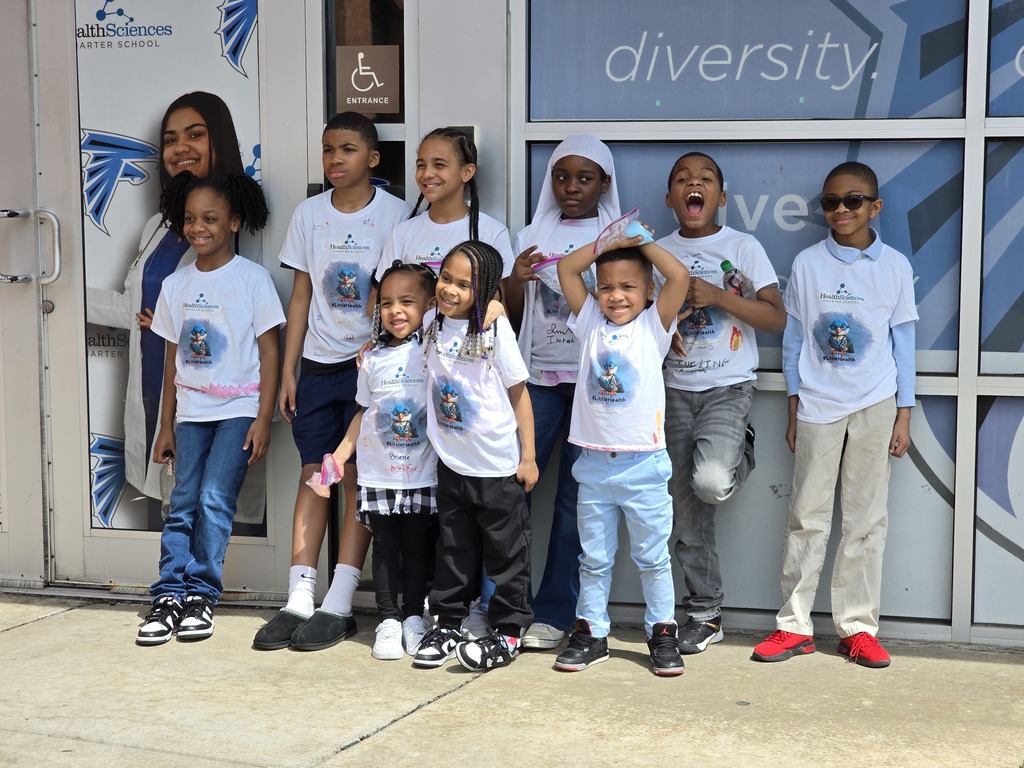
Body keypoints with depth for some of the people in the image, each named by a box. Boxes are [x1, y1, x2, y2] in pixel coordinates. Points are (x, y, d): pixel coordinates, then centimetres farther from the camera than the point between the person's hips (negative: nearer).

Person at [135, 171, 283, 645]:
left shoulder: (252, 279, -5)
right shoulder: (175, 285, 8)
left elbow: (269, 352, -6)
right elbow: (173, 358, 13)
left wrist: (263, 419, -11)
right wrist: (166, 425, 12)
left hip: (238, 409, -4)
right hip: (191, 411, 4)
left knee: (215, 499, -11)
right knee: (184, 503, 0)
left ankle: (202, 594, 0)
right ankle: (170, 594, 3)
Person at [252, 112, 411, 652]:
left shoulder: (394, 215, -2)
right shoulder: (309, 214, 8)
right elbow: (300, 297, 10)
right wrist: (288, 372, 6)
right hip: (318, 364, 3)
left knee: (357, 477, -1)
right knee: (313, 475, 3)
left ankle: (338, 607, 3)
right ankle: (298, 602, 5)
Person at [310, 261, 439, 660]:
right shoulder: (373, 360, 5)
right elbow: (364, 412, 14)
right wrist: (341, 453, 8)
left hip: (424, 474, -2)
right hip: (378, 474, 2)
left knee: (418, 546, 6)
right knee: (385, 548, 6)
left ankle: (414, 618, 19)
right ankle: (388, 620, 13)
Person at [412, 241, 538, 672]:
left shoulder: (495, 330, -12)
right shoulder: (434, 327, 1)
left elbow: (519, 393, -8)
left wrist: (528, 456, -8)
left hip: (498, 463, -4)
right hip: (451, 461, 5)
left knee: (505, 549, 5)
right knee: (454, 548, 13)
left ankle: (507, 631, 13)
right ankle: (448, 624, 23)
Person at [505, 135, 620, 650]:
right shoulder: (532, 237, 14)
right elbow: (512, 319, 14)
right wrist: (516, 280, -6)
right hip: (537, 373, 2)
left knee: (576, 499, -2)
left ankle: (554, 613, 6)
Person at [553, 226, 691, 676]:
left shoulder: (653, 326, 0)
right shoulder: (590, 324, 7)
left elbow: (679, 277, -12)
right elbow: (566, 269, 2)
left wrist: (642, 243, -3)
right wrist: (611, 243, 0)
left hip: (643, 465, -2)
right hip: (594, 464, 3)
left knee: (653, 558, 7)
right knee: (594, 558, 11)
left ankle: (662, 635, 16)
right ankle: (590, 634, 20)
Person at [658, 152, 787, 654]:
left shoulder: (743, 248, -1)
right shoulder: (658, 253, 8)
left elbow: (777, 318, -7)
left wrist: (717, 296, -17)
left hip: (729, 387, -3)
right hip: (675, 390, 3)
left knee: (710, 482, -27)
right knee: (685, 512, 3)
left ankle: (741, 457, 9)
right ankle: (704, 615, 15)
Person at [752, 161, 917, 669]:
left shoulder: (895, 267, 3)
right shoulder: (807, 264, 3)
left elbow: (903, 342, 6)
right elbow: (794, 339, 7)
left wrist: (904, 415, 2)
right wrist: (793, 410, 4)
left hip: (876, 407, 0)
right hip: (818, 404, 0)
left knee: (866, 519, 4)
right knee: (807, 516, 2)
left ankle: (857, 626, 12)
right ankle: (794, 626, 9)